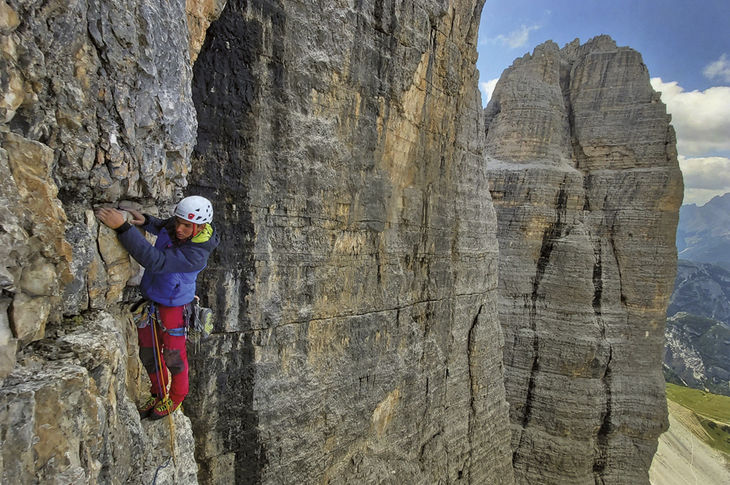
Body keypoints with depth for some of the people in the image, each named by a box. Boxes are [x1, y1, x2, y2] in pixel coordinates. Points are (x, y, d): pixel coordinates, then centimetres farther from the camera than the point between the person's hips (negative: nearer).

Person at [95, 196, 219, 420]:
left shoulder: (196, 254, -34)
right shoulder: (176, 224, -12)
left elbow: (155, 261, -42)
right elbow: (162, 228, 14)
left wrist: (122, 227, -48)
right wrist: (145, 220, -9)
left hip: (172, 306, -7)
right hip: (148, 298, 7)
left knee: (173, 358, 10)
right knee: (148, 354, 19)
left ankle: (175, 399, 37)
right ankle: (158, 395, 42)